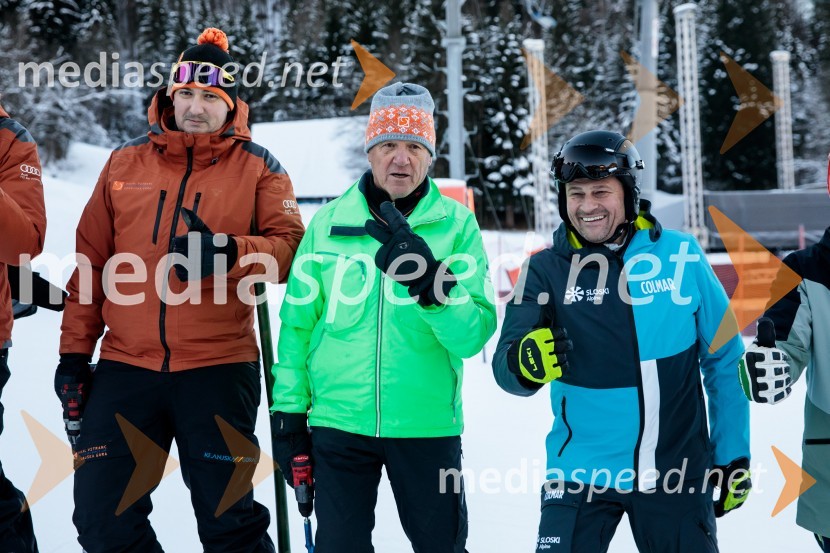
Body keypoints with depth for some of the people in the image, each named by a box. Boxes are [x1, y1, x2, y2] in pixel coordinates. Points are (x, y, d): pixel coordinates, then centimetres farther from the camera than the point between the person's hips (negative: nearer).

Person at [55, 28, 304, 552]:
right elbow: (91, 262, 12)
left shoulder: (257, 168, 4)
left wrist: (228, 252, -23)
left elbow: (291, 247, -4)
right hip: (125, 367, 3)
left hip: (219, 369, -2)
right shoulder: (125, 162, 10)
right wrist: (75, 351, 9)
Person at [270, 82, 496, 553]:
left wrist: (432, 286, -26)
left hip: (426, 424, -1)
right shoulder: (329, 223, 3)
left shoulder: (456, 224, -1)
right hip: (340, 422, 1)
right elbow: (297, 323, 7)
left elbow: (475, 333, -10)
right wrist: (289, 409, 5)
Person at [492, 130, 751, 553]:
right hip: (581, 471, 0)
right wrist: (526, 363, -34)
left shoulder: (680, 256, -4)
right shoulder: (546, 270, -3)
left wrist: (733, 456, 5)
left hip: (678, 471, 1)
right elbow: (505, 367, -12)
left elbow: (725, 363, 3)